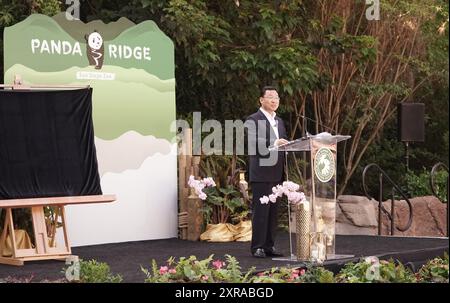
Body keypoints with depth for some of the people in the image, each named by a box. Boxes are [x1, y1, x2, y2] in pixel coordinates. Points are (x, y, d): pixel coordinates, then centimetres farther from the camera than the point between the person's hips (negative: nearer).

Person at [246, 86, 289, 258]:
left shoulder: (279, 121, 20)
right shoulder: (253, 120, -5)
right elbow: (253, 141, -21)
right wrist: (273, 143, -35)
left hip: (276, 174, 7)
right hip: (261, 173, -7)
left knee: (273, 211, 8)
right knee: (260, 210, -7)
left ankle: (269, 246, 13)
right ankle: (257, 248, -4)